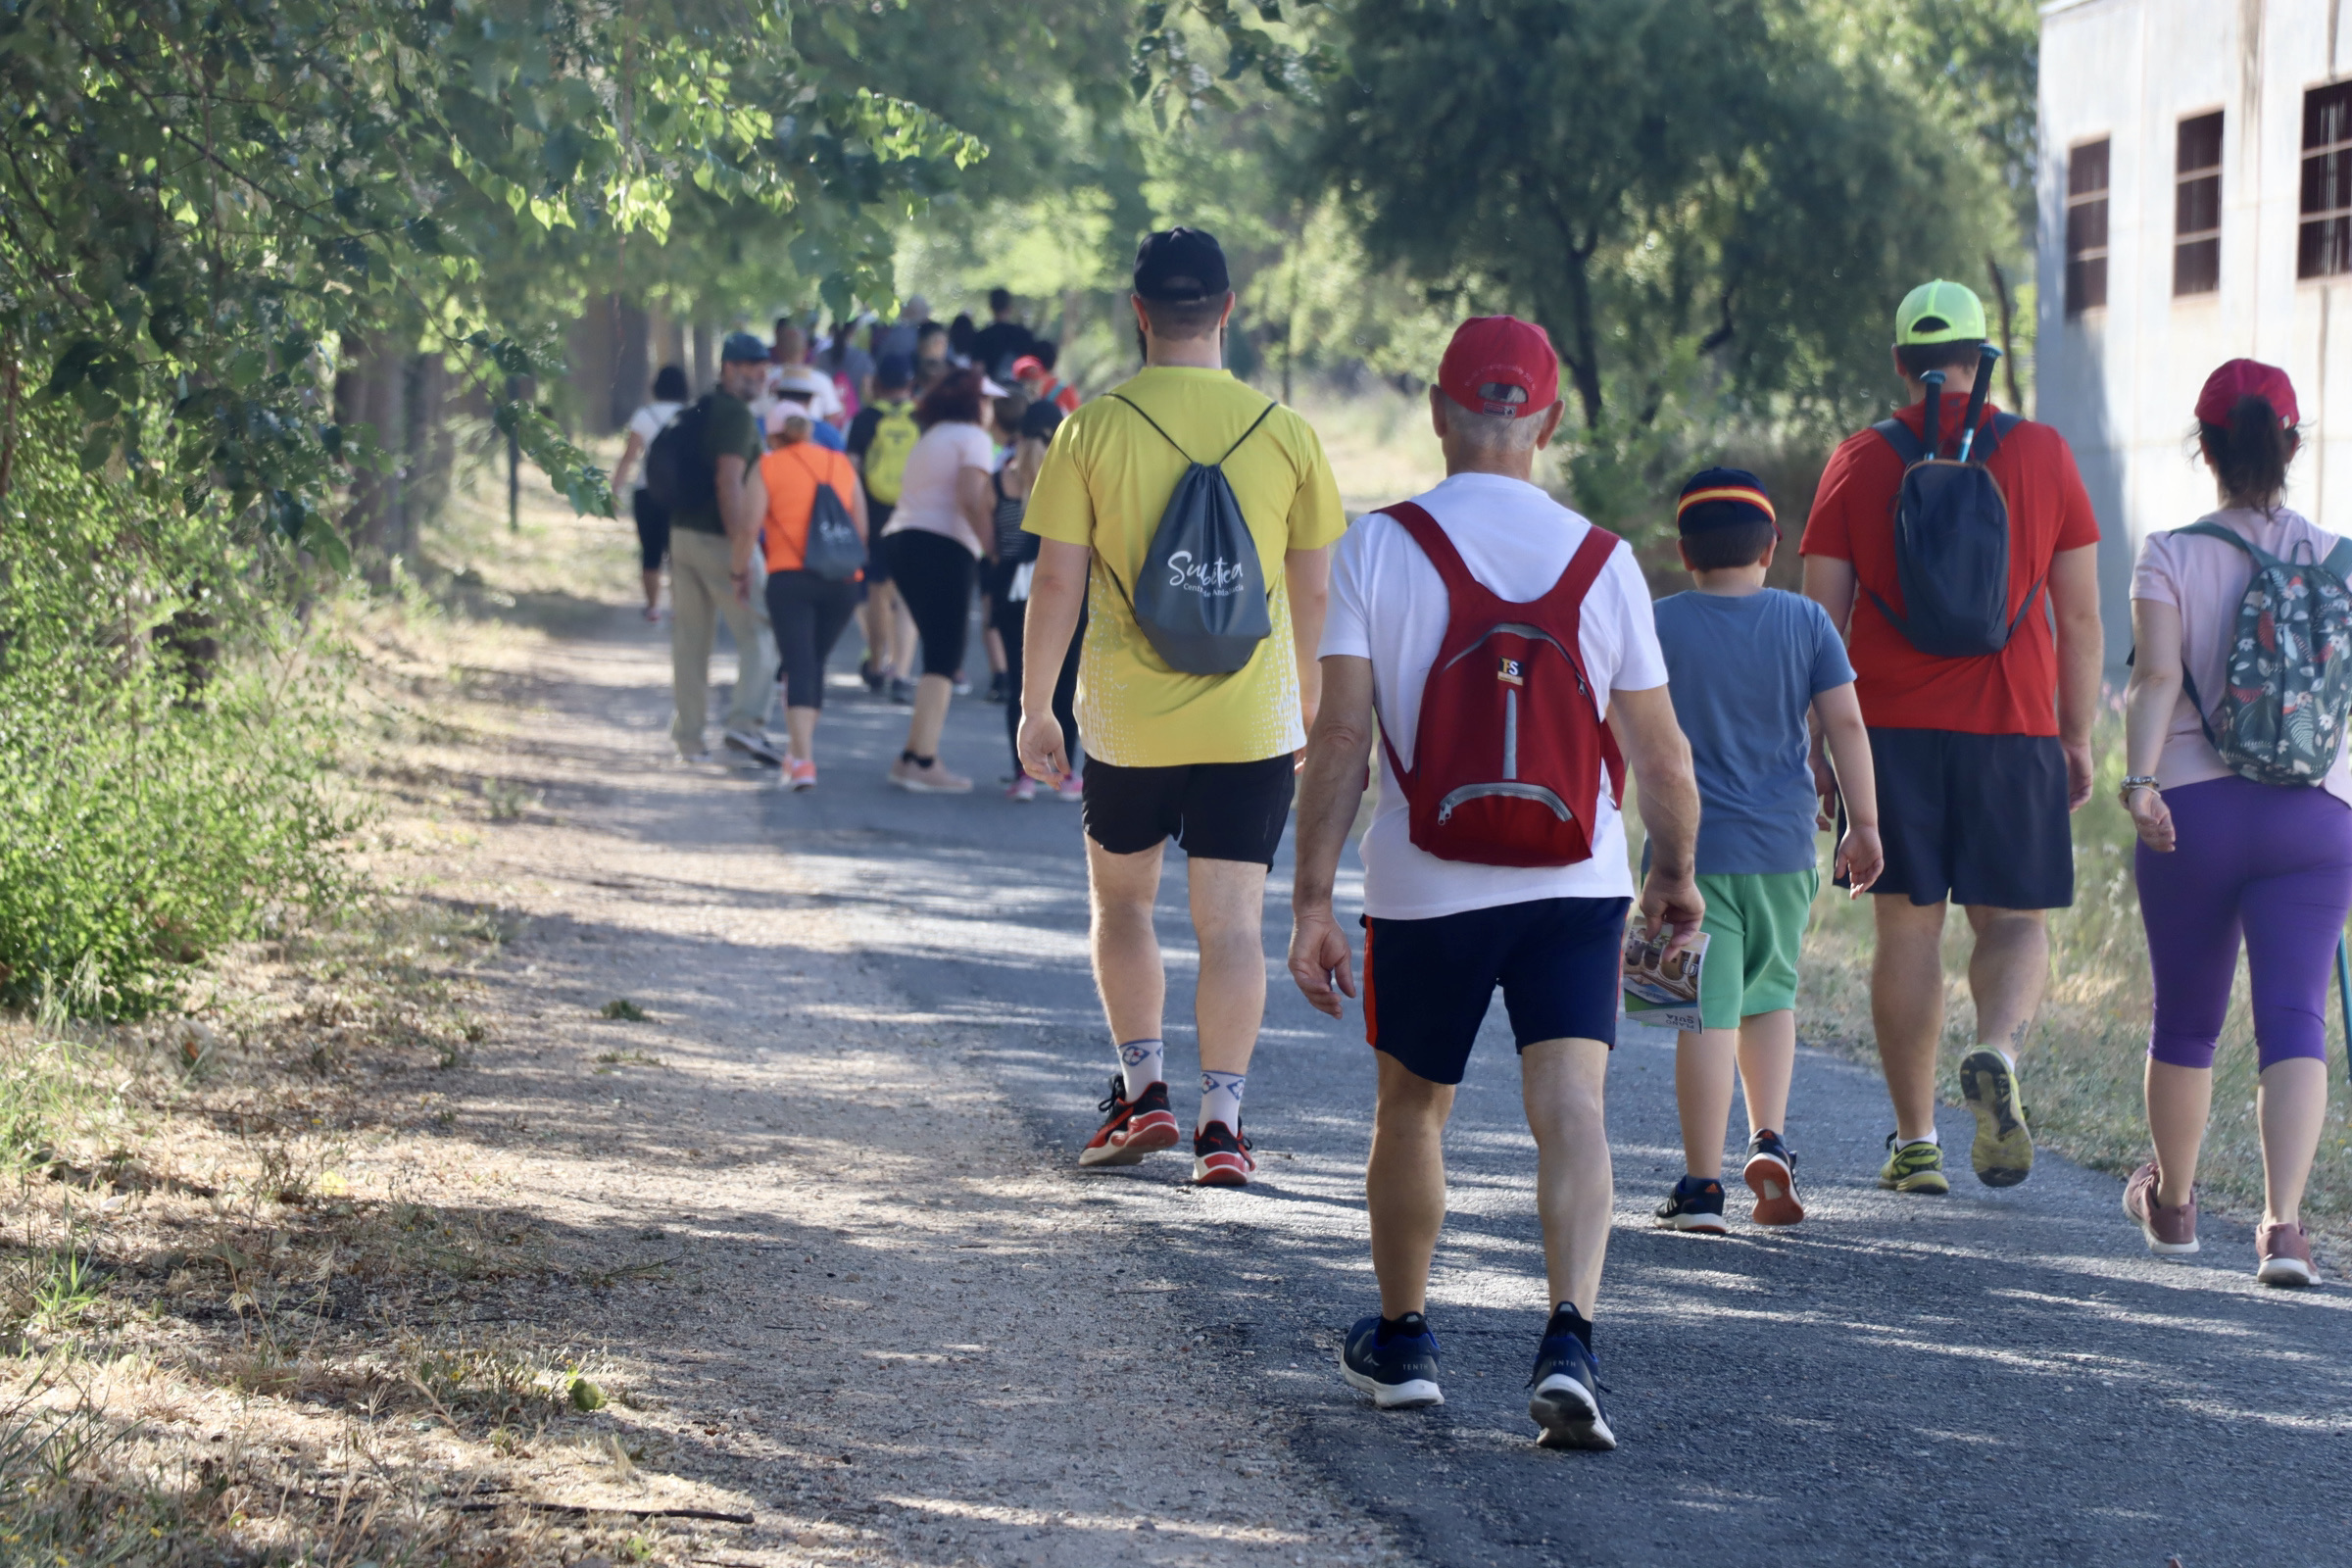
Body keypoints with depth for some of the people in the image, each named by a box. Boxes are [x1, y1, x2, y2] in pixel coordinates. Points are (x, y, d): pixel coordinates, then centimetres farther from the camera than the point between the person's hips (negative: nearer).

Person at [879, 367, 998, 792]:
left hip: (900, 538, 9)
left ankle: (914, 756, 12)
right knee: (944, 659, -10)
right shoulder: (973, 438, -1)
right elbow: (972, 497, -17)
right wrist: (992, 548, -16)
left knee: (940, 655, 15)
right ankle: (923, 761, -18)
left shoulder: (930, 439, 27)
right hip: (942, 548, -9)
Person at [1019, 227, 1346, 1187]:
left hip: (1127, 714, 0)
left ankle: (1142, 1092, 15)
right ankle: (1221, 1125, 0)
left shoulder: (1094, 429, -6)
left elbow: (1057, 580, -6)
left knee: (1121, 900, 19)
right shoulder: (1284, 433, -1)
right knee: (1232, 922, 3)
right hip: (1252, 720, 1)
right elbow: (1314, 592, 5)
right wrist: (1314, 713, 17)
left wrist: (1035, 709, 4)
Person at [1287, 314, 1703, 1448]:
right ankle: (1568, 1342, -25)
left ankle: (1401, 1341, 32)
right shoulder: (1600, 558, -1)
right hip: (1576, 885, 0)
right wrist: (1675, 873, 20)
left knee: (1410, 1110, 18)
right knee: (1570, 1107, -6)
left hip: (1424, 886, 0)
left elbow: (1340, 739, -10)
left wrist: (1311, 900, -5)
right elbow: (1660, 752, 4)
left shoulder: (1378, 547, -6)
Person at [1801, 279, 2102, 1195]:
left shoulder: (1859, 464, 3)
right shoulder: (2043, 455, 3)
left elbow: (1820, 620, 2)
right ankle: (1998, 1055, -20)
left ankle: (1915, 1144, 8)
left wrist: (1814, 745, 8)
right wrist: (2078, 737, 12)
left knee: (1907, 927, 7)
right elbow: (2080, 617, 4)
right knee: (2013, 920, 9)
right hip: (2011, 730, 0)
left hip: (1892, 729, 1)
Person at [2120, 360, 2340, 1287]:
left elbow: (2156, 677, -17)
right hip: (2314, 813, 0)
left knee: (2185, 1020, 15)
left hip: (2196, 808, 0)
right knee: (2293, 1018, -5)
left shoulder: (2170, 558, -2)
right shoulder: (2336, 560, 4)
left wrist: (2140, 777, -26)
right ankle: (2283, 1223, -23)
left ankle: (2171, 1203, 35)